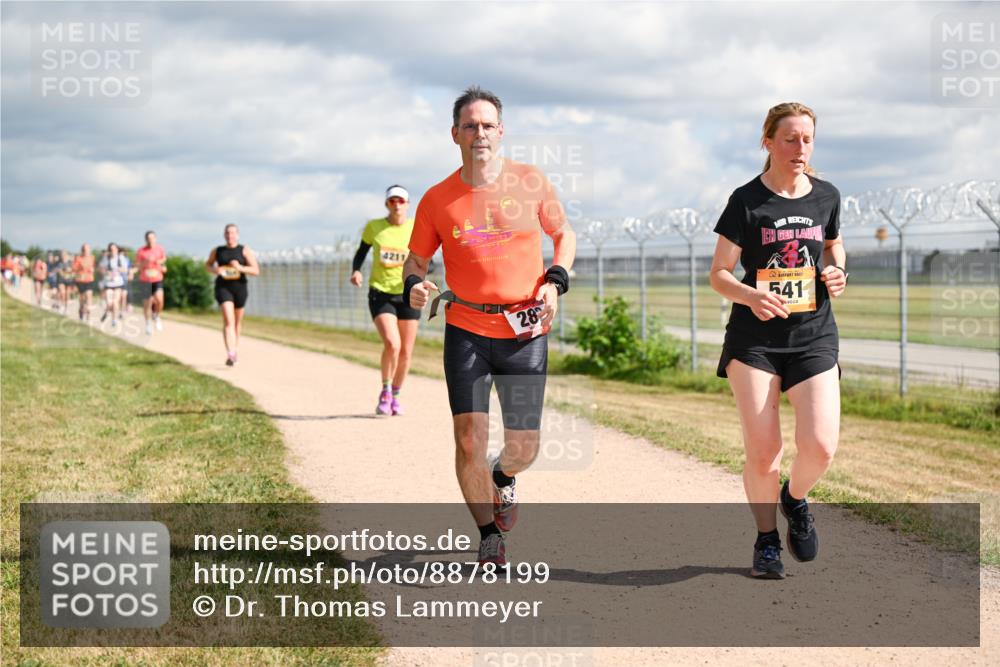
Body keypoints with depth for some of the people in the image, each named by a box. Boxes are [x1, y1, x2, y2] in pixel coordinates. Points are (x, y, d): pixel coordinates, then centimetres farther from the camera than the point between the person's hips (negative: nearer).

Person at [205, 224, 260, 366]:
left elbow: (256, 271, -6)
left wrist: (240, 268, -22)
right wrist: (214, 270, -3)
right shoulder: (217, 251, 4)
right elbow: (208, 265, 20)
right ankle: (230, 355, -28)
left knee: (237, 322, 16)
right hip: (223, 288, -1)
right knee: (228, 320, -17)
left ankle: (235, 349, 39)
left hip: (239, 287, 1)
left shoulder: (245, 251, -1)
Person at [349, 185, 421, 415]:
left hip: (408, 295, 2)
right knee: (392, 343, -21)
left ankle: (395, 396, 27)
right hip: (380, 293, -2)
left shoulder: (416, 228, -1)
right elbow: (361, 253, 12)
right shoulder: (373, 227, -1)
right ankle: (385, 392, 0)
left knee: (405, 351, 5)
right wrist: (356, 271, -9)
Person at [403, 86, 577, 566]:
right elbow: (416, 259, 9)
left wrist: (555, 280, -4)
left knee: (524, 446, 5)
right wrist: (414, 285, -14)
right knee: (469, 437, -10)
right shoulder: (438, 200, -2)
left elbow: (563, 234, 14)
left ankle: (502, 479, 43)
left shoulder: (531, 183, 0)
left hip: (525, 333, 1)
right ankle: (490, 536, 10)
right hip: (466, 332, -1)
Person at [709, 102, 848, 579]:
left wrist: (837, 272, 2)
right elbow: (718, 274, -2)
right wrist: (750, 295, -23)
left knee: (820, 446, -12)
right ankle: (766, 539, 18)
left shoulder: (826, 197, 6)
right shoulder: (746, 201, -4)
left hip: (813, 337, 2)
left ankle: (795, 498, 21)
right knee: (762, 450, -4)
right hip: (754, 338, -2)